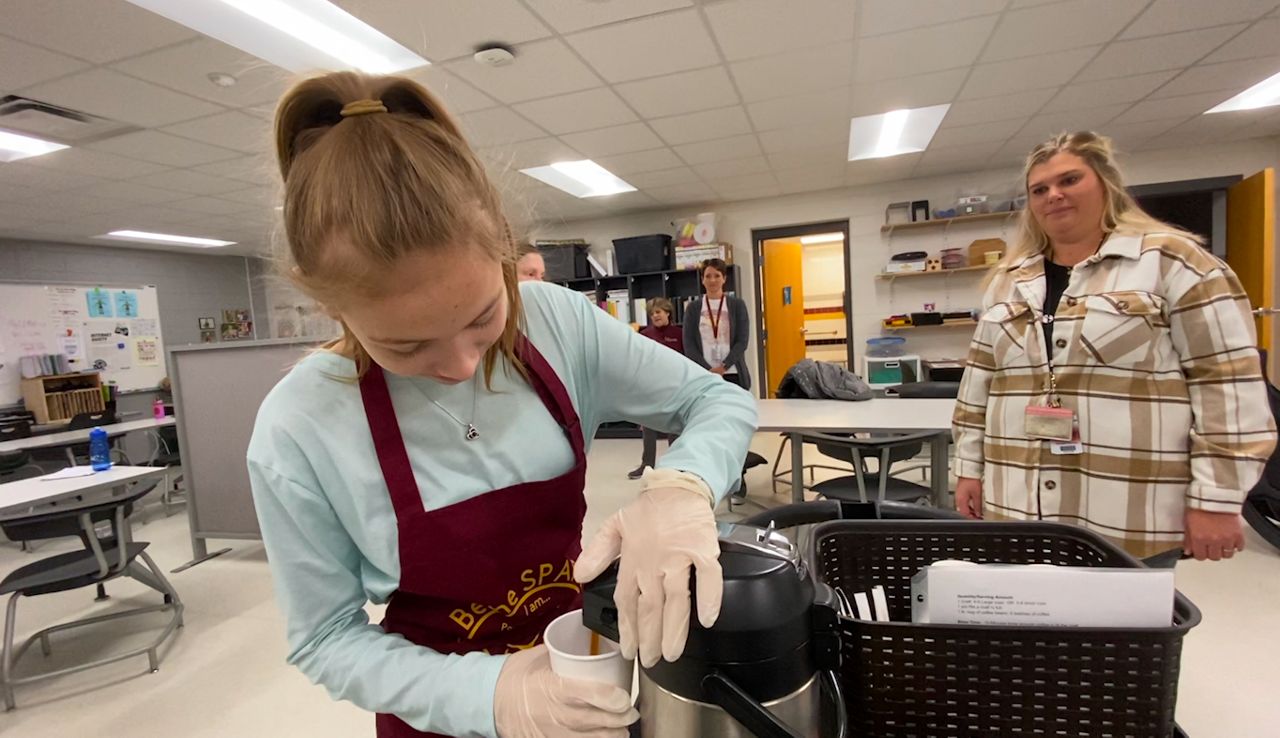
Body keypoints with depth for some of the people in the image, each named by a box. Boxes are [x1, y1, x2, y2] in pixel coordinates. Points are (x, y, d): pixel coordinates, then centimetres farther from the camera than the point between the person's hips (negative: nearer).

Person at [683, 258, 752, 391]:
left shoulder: (738, 305, 7)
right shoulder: (693, 307, 8)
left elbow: (742, 341, 1)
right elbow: (689, 345, 2)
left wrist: (723, 367, -10)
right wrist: (709, 370, -9)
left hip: (733, 374, 0)